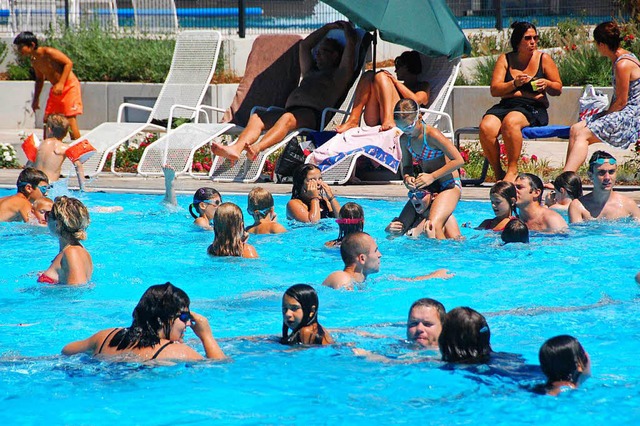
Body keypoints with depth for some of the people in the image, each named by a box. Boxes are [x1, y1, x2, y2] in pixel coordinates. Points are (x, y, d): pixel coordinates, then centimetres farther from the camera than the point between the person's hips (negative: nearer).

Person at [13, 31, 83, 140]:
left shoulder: (48, 52, -21)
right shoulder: (33, 60, 3)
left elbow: (68, 63, -20)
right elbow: (40, 78, 19)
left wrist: (61, 83, -26)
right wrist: (36, 99, 15)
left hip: (69, 85, -8)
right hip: (56, 89, 8)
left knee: (70, 119, -14)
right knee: (47, 119, 7)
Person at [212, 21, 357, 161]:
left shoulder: (338, 75, 19)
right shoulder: (311, 73, 40)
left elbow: (351, 42, 15)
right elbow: (304, 45, 52)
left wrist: (346, 27, 36)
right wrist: (328, 27, 56)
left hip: (313, 114, -7)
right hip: (291, 109, 7)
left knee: (287, 118, -40)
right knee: (256, 118, -19)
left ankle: (257, 148, -65)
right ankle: (236, 149, -46)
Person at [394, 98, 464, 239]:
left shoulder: (432, 135, -20)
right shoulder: (405, 139, 1)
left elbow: (459, 161, -21)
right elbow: (407, 166, 14)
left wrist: (432, 176, -23)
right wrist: (407, 177, -11)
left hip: (449, 186, -8)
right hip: (429, 188, 8)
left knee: (433, 226, -29)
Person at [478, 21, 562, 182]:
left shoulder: (543, 59, 10)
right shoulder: (505, 59, 11)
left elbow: (558, 89, 12)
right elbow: (494, 90, 3)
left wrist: (547, 84, -9)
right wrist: (515, 84, -13)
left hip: (533, 109, -2)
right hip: (506, 106, 2)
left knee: (510, 122, -37)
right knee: (486, 127, -30)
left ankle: (512, 170, -26)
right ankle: (498, 172, -14)